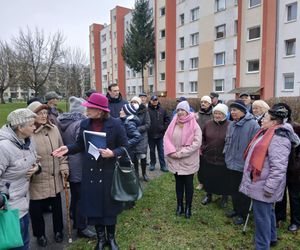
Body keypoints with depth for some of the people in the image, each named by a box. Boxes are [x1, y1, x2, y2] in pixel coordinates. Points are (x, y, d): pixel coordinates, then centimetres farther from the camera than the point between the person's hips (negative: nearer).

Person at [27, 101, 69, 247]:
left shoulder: (54, 129, 1)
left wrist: (63, 166, 4)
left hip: (55, 177, 5)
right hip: (36, 179, -4)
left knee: (57, 205, 19)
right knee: (36, 208, 13)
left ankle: (58, 230, 42)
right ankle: (40, 234, 39)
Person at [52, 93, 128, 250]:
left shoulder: (115, 124, -11)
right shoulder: (85, 124, 1)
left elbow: (124, 147, -8)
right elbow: (80, 145, 10)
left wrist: (113, 153, -25)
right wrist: (68, 149, -8)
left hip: (109, 172, -3)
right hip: (90, 172, 3)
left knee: (109, 205, 11)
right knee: (94, 205, 12)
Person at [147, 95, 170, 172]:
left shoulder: (162, 110, 3)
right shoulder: (147, 110, -8)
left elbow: (167, 119, 9)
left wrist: (164, 127, 0)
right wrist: (147, 129, -10)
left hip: (160, 134, 2)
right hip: (150, 135, -1)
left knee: (161, 151, 8)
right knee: (152, 150, 13)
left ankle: (163, 165, 16)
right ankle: (152, 164, 28)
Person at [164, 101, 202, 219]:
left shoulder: (194, 125, -10)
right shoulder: (173, 123, 2)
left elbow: (197, 143, -17)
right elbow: (166, 138, 0)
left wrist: (181, 153, -19)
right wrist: (171, 151, -16)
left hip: (188, 161, -3)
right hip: (175, 160, 4)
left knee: (188, 184, 10)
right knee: (178, 183, 16)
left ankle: (188, 208, 27)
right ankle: (180, 206, 33)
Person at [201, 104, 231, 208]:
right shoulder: (208, 124, -2)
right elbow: (202, 137, 12)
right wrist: (202, 148, 5)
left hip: (224, 159, -3)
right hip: (208, 157, 3)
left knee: (224, 180, 13)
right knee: (208, 178, 17)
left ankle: (224, 198, 38)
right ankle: (208, 195, 40)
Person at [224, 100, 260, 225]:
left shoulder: (252, 125, -17)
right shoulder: (231, 125, 5)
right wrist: (226, 155, 11)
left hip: (245, 165, -6)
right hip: (232, 164, 7)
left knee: (243, 192, 10)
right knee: (234, 189, 20)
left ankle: (243, 214, 29)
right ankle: (236, 210, 40)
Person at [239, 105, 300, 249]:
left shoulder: (278, 138, -23)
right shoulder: (268, 133, 9)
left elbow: (278, 168, -28)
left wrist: (269, 187, -25)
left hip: (263, 186, -10)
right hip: (259, 182, 10)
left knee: (261, 216, 1)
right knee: (267, 211, 25)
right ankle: (271, 238, 43)